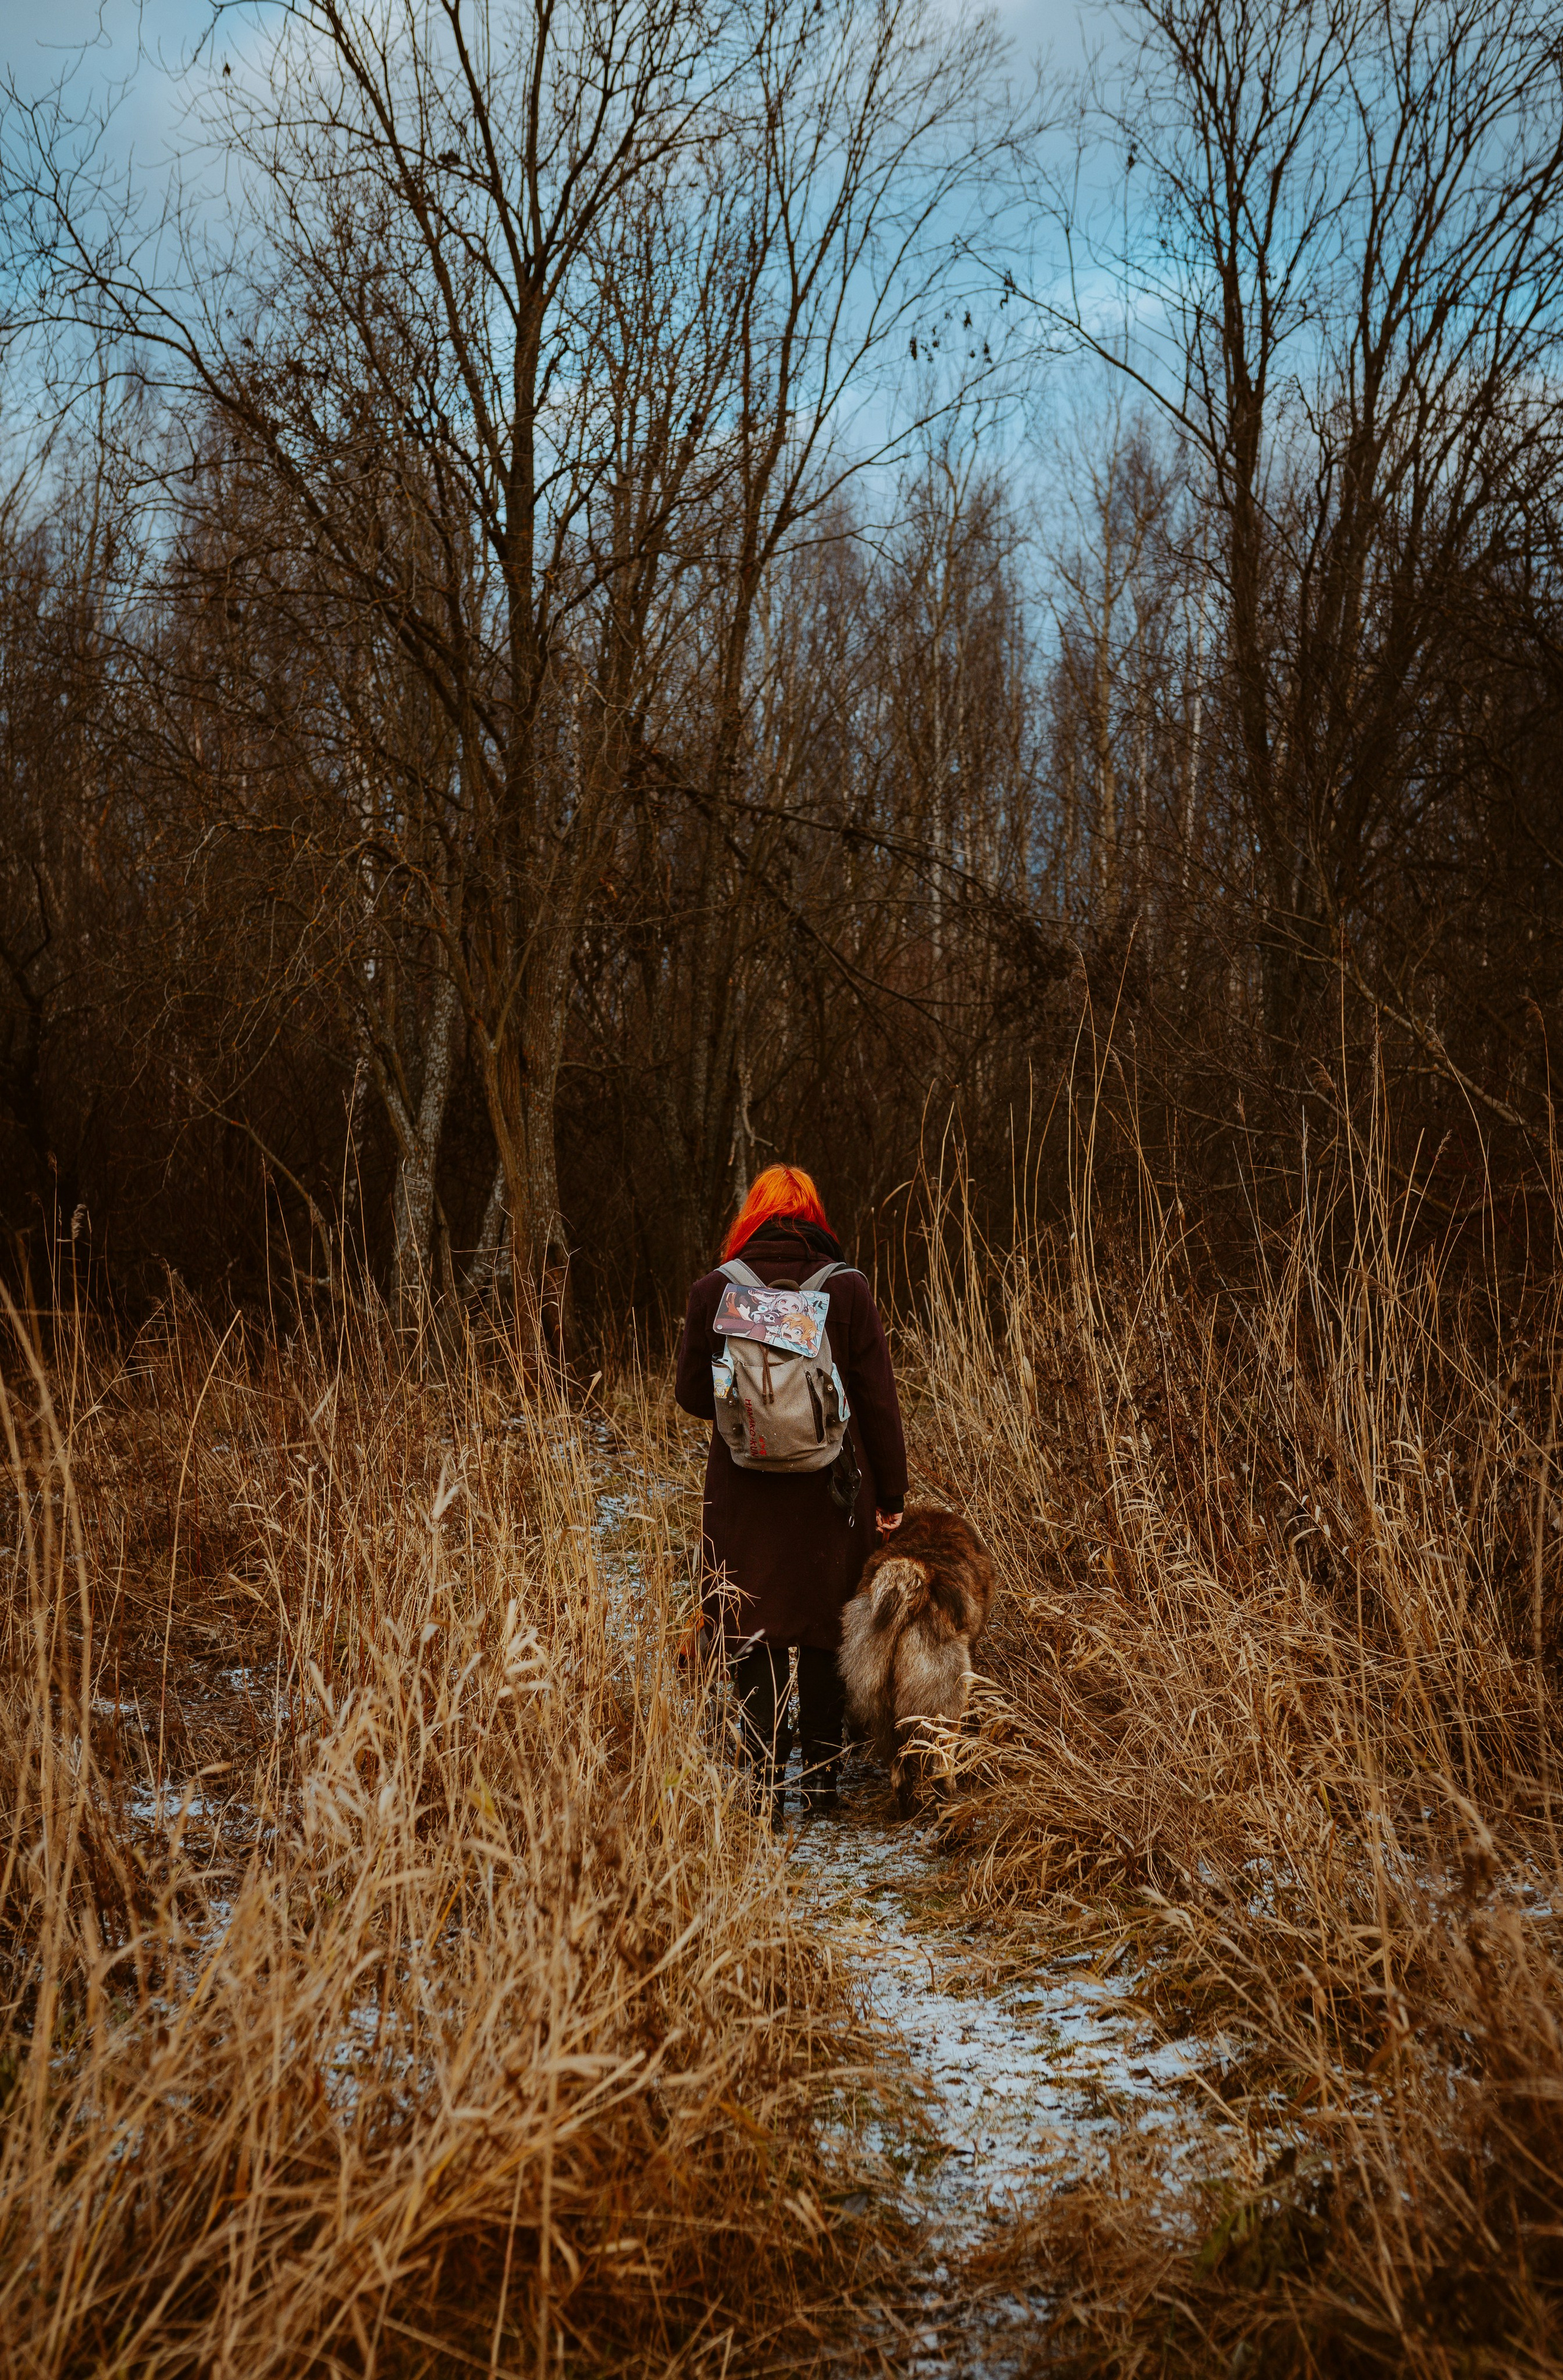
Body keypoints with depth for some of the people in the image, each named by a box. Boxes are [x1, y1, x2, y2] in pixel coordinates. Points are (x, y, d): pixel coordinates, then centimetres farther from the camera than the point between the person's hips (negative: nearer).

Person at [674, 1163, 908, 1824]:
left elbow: (691, 1393, 2)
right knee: (826, 1637, 16)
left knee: (755, 1647, 11)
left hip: (744, 1496, 0)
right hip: (831, 1494, 1)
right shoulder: (848, 1290, -8)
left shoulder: (712, 1292, -7)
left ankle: (766, 1790, 11)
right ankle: (822, 1779, 24)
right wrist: (890, 1496, 3)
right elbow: (879, 1401, -6)